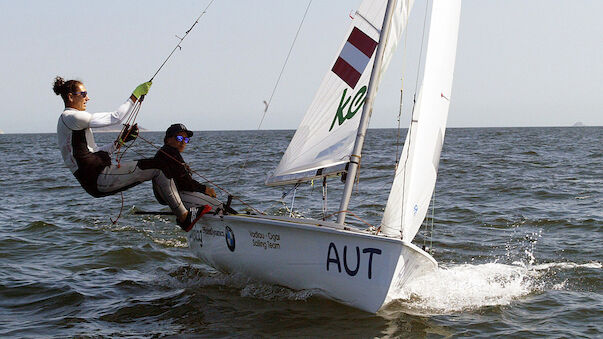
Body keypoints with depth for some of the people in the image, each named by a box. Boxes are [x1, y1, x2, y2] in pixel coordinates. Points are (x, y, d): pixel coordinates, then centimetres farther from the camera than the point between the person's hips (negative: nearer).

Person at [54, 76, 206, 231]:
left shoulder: (65, 119, 21)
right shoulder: (71, 117, -11)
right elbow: (115, 118, -15)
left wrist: (120, 141, 16)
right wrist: (135, 95, -10)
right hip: (98, 178, -10)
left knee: (154, 165, 12)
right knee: (158, 168, -9)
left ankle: (180, 208, 10)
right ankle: (184, 217, -7)